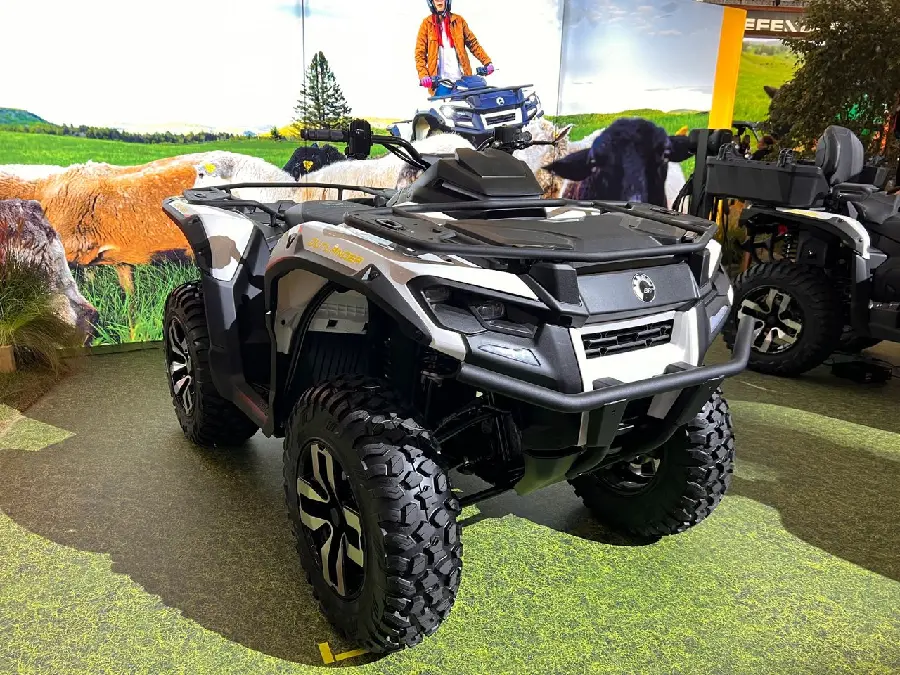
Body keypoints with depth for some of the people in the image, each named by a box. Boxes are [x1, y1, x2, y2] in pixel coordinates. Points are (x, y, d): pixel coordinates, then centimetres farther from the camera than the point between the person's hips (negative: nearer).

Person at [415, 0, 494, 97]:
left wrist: (487, 61, 2)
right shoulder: (427, 23, 7)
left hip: (461, 78, 2)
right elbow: (420, 52, 4)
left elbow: (472, 43, 14)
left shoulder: (458, 20, 12)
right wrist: (423, 75, -11)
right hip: (440, 80, -2)